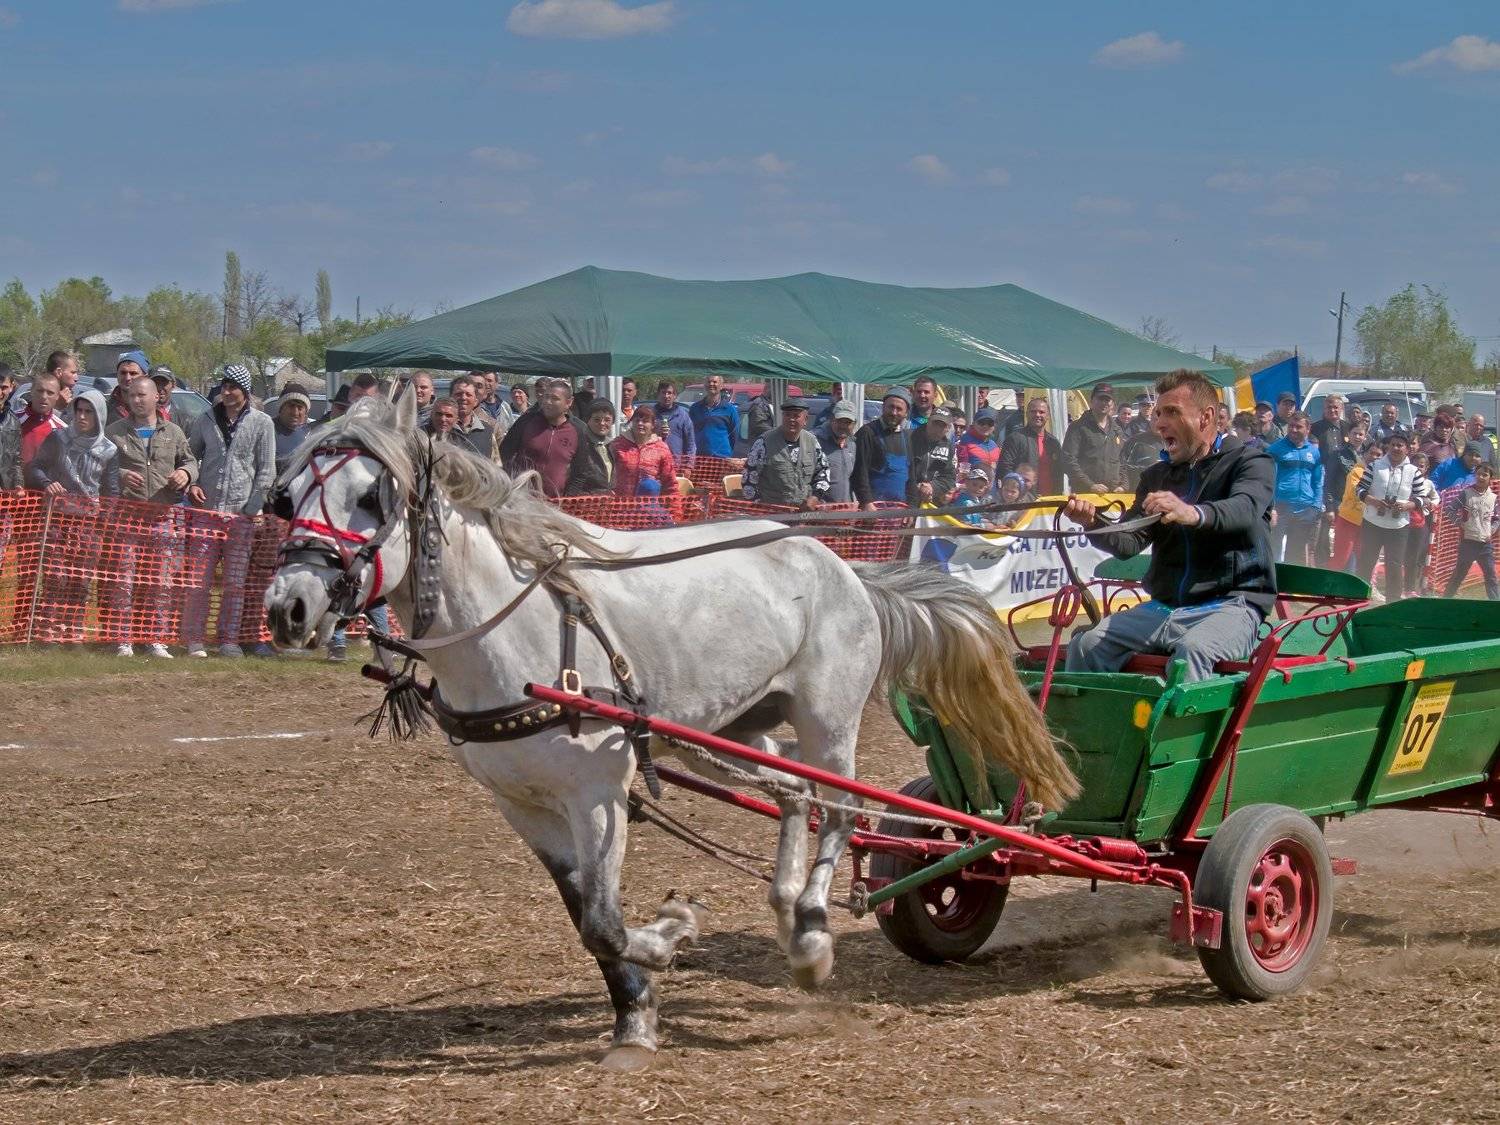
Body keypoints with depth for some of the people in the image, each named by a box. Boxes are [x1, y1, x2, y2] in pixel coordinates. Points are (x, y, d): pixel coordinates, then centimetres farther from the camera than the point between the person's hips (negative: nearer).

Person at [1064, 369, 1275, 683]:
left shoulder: (1250, 462, 2)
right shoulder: (1156, 477, 21)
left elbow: (1244, 510, -22)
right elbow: (1129, 543, 10)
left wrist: (1193, 514, -44)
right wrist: (1093, 524, -14)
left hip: (1231, 602, -6)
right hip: (1164, 607, 6)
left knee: (1192, 648, -37)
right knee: (1086, 644, -16)